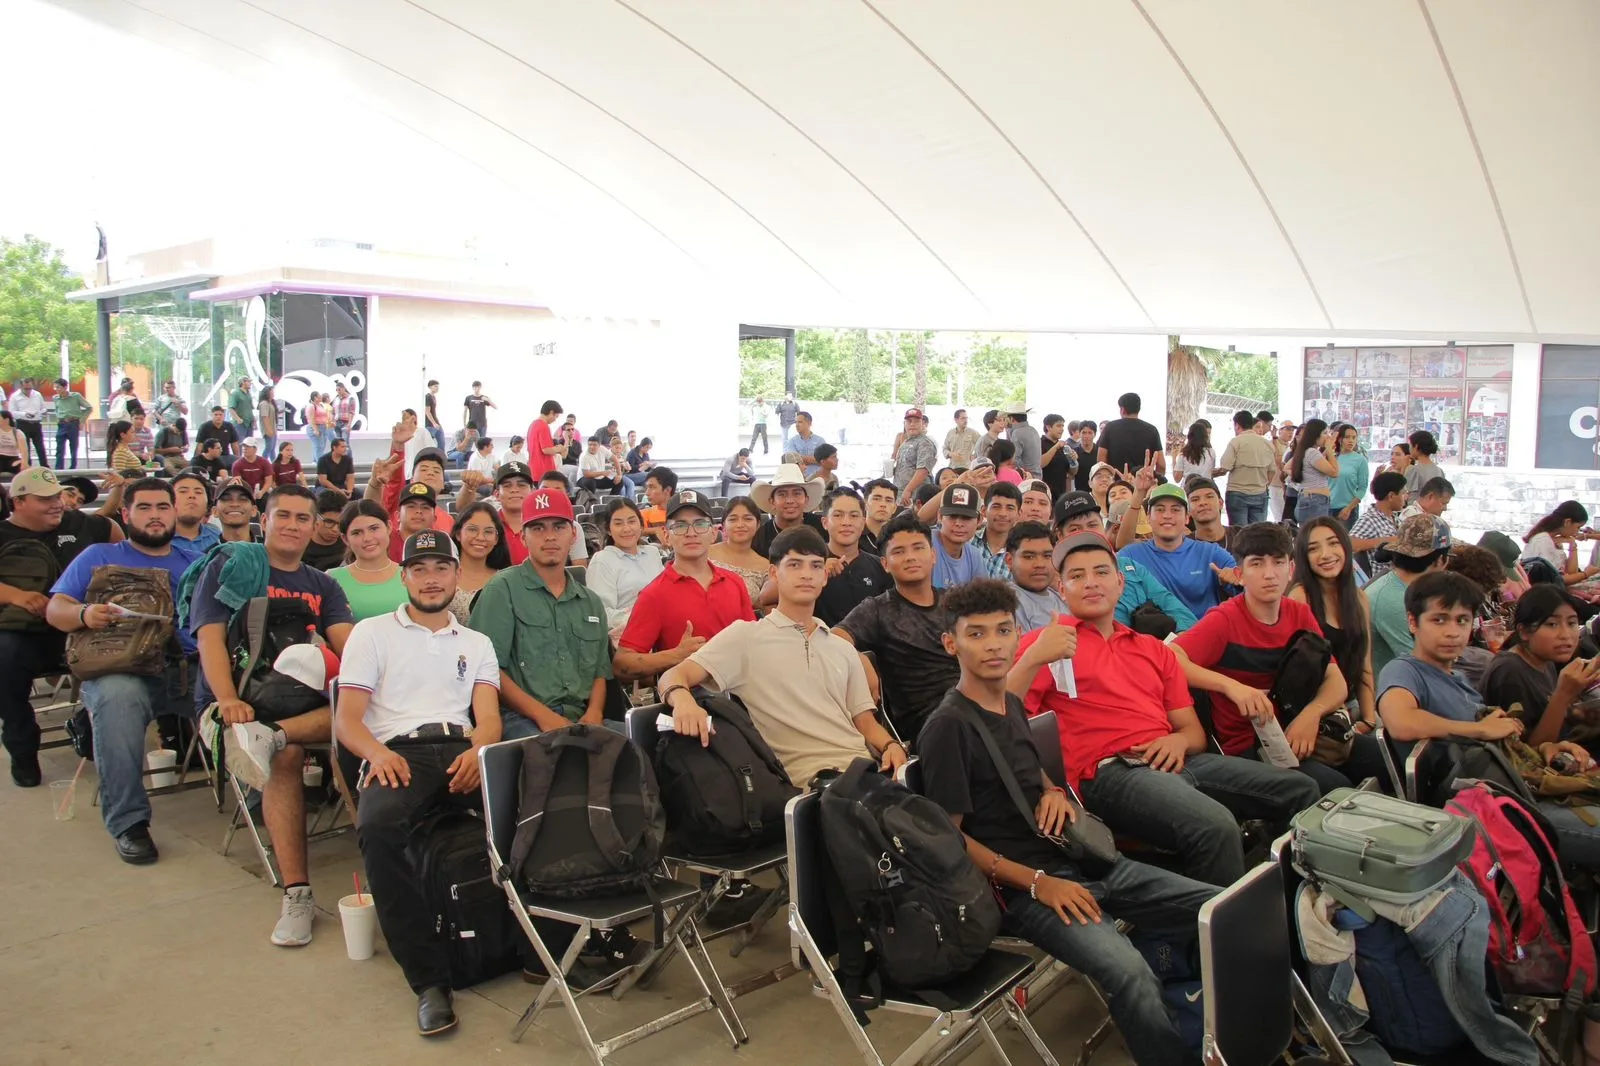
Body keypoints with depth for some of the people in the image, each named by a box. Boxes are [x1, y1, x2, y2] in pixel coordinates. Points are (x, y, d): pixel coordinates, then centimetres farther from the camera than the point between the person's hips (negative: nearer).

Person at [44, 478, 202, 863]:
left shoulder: (195, 562, 24)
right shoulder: (99, 556, 19)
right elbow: (55, 609, 7)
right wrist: (84, 614, -16)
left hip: (189, 669, 2)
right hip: (123, 669, -2)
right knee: (116, 697, -38)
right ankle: (128, 822, -29)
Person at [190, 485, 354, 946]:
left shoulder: (323, 586, 18)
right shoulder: (227, 568, 9)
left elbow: (346, 642, 0)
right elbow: (210, 637, -5)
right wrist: (228, 699, -24)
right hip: (239, 700, -3)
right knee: (286, 755, -34)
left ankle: (268, 736, -49)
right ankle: (297, 894, -38)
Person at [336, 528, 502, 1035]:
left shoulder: (477, 643, 24)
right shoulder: (372, 632, 18)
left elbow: (488, 718, 11)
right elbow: (347, 718, 8)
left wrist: (478, 750, -15)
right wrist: (377, 753, -15)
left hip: (463, 749, 2)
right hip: (399, 753, -1)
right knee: (376, 828, -37)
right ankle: (430, 978, -26)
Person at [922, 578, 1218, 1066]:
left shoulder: (1012, 704, 11)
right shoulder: (947, 727, -14)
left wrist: (1054, 792, 5)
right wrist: (1036, 883, -16)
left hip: (1080, 858, 8)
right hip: (1020, 885, -8)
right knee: (1128, 970, -34)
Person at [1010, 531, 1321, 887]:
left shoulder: (1155, 650, 26)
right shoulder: (1048, 643, 8)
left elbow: (1195, 733, 23)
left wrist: (1180, 740, -1)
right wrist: (1033, 659, -23)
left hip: (1172, 762, 7)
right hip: (1110, 772, -7)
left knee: (1302, 791, -4)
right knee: (1215, 826, -32)